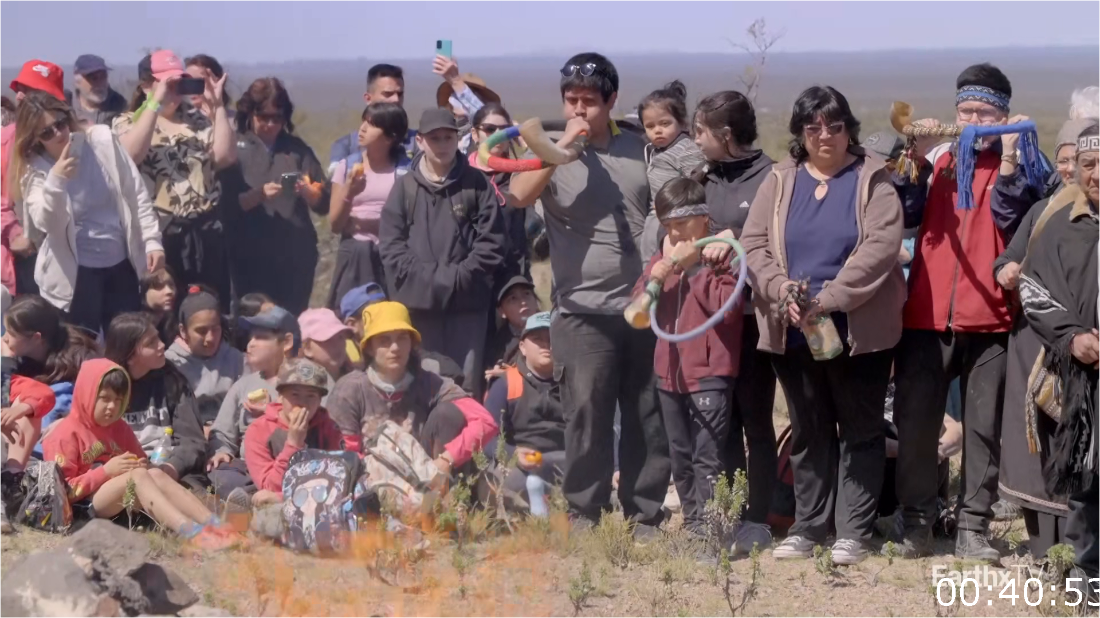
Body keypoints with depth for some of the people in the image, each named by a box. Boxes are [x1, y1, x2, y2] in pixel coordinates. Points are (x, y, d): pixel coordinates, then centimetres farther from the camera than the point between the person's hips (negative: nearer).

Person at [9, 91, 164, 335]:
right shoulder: (36, 169, -7)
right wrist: (55, 181, -34)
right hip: (75, 272, -2)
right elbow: (46, 223, -19)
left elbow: (136, 193, -1)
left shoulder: (103, 140, -5)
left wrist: (152, 240, -7)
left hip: (121, 262, 2)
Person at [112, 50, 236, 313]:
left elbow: (226, 156, 0)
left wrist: (217, 105, -3)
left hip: (204, 233, 4)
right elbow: (130, 154, -21)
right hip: (158, 234, -4)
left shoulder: (196, 119, 12)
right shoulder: (128, 122, 2)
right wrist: (155, 103, -19)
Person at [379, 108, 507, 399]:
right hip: (417, 300, 1)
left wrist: (458, 277, -11)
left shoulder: (477, 184, 7)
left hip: (467, 301, -1)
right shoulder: (404, 187, 10)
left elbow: (491, 242, 1)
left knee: (467, 385, -1)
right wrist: (429, 277, -10)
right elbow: (391, 245, 2)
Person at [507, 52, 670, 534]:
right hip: (584, 310, -3)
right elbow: (520, 195, -20)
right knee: (587, 414, -3)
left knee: (649, 417, 7)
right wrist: (564, 144, -19)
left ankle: (645, 515, 16)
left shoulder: (639, 150, 9)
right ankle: (584, 515, 8)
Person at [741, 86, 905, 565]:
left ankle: (854, 531, 9)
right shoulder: (781, 180, 9)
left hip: (859, 327, -3)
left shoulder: (871, 178, -2)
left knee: (860, 430, 4)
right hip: (793, 329, 4)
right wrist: (781, 289, -17)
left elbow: (881, 245, -15)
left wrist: (829, 298, -22)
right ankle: (808, 526, 19)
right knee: (808, 431, 12)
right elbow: (753, 242, 1)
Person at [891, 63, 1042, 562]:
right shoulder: (935, 159, 12)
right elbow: (906, 213, -1)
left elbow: (1013, 219, -11)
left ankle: (973, 528, 6)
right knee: (915, 421, 2)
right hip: (927, 315, 2)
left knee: (984, 427, 1)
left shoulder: (1020, 165, 6)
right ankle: (916, 521, 12)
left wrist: (1008, 156, -18)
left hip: (990, 318, -2)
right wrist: (916, 157, -11)